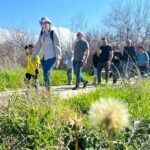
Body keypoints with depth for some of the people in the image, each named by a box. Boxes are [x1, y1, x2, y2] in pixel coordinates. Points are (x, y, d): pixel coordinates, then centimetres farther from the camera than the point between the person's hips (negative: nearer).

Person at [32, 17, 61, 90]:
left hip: (51, 57, -5)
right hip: (43, 57, 6)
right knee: (45, 73, 5)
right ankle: (47, 89, 14)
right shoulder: (41, 34, 9)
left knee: (46, 72, -18)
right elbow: (38, 46, 12)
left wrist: (58, 58, -18)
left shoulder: (53, 34, -7)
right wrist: (33, 57, 10)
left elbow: (57, 46, -10)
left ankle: (49, 89, -8)